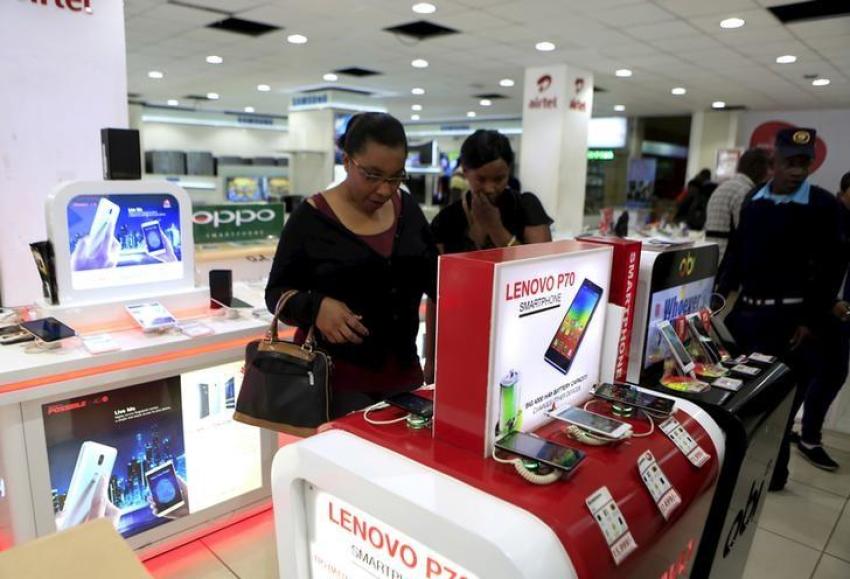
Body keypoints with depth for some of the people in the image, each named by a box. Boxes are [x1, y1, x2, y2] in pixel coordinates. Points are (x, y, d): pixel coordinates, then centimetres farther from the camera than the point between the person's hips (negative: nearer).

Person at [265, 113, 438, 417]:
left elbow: (434, 274, 9)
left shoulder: (407, 208, 3)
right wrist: (316, 306, -26)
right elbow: (277, 291, -6)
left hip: (402, 369, 5)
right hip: (334, 373, -4)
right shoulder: (311, 218, -11)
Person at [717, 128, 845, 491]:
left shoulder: (822, 205, -4)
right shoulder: (753, 200, 9)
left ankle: (771, 473, 18)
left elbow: (832, 267, -6)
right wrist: (722, 293, 4)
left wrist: (813, 320, -10)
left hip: (791, 317, -4)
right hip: (746, 310, 5)